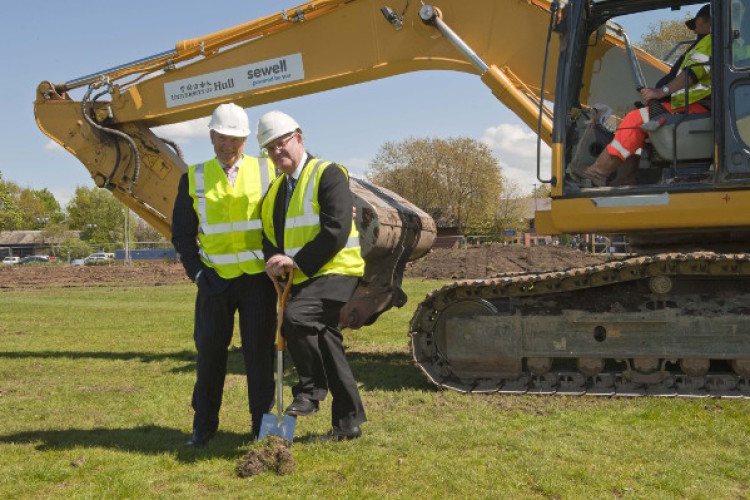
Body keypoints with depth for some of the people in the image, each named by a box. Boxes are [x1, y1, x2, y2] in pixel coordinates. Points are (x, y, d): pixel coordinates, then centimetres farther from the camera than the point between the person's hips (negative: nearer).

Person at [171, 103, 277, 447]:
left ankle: (262, 422, 16)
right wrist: (198, 273, -4)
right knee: (209, 350, 5)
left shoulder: (267, 172, 4)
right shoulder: (194, 178, 7)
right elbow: (182, 234, 7)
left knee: (259, 350, 3)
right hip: (215, 279, 1)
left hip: (258, 278, -1)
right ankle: (204, 425, 20)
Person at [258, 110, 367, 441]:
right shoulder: (276, 189, 16)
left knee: (296, 317, -30)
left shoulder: (328, 174, -9)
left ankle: (311, 390, -11)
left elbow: (337, 231, -19)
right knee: (327, 346, 12)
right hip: (302, 278, 9)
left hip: (335, 271, -8)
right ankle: (348, 422, 22)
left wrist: (297, 261, -22)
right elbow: (270, 234, 18)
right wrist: (275, 264, -3)